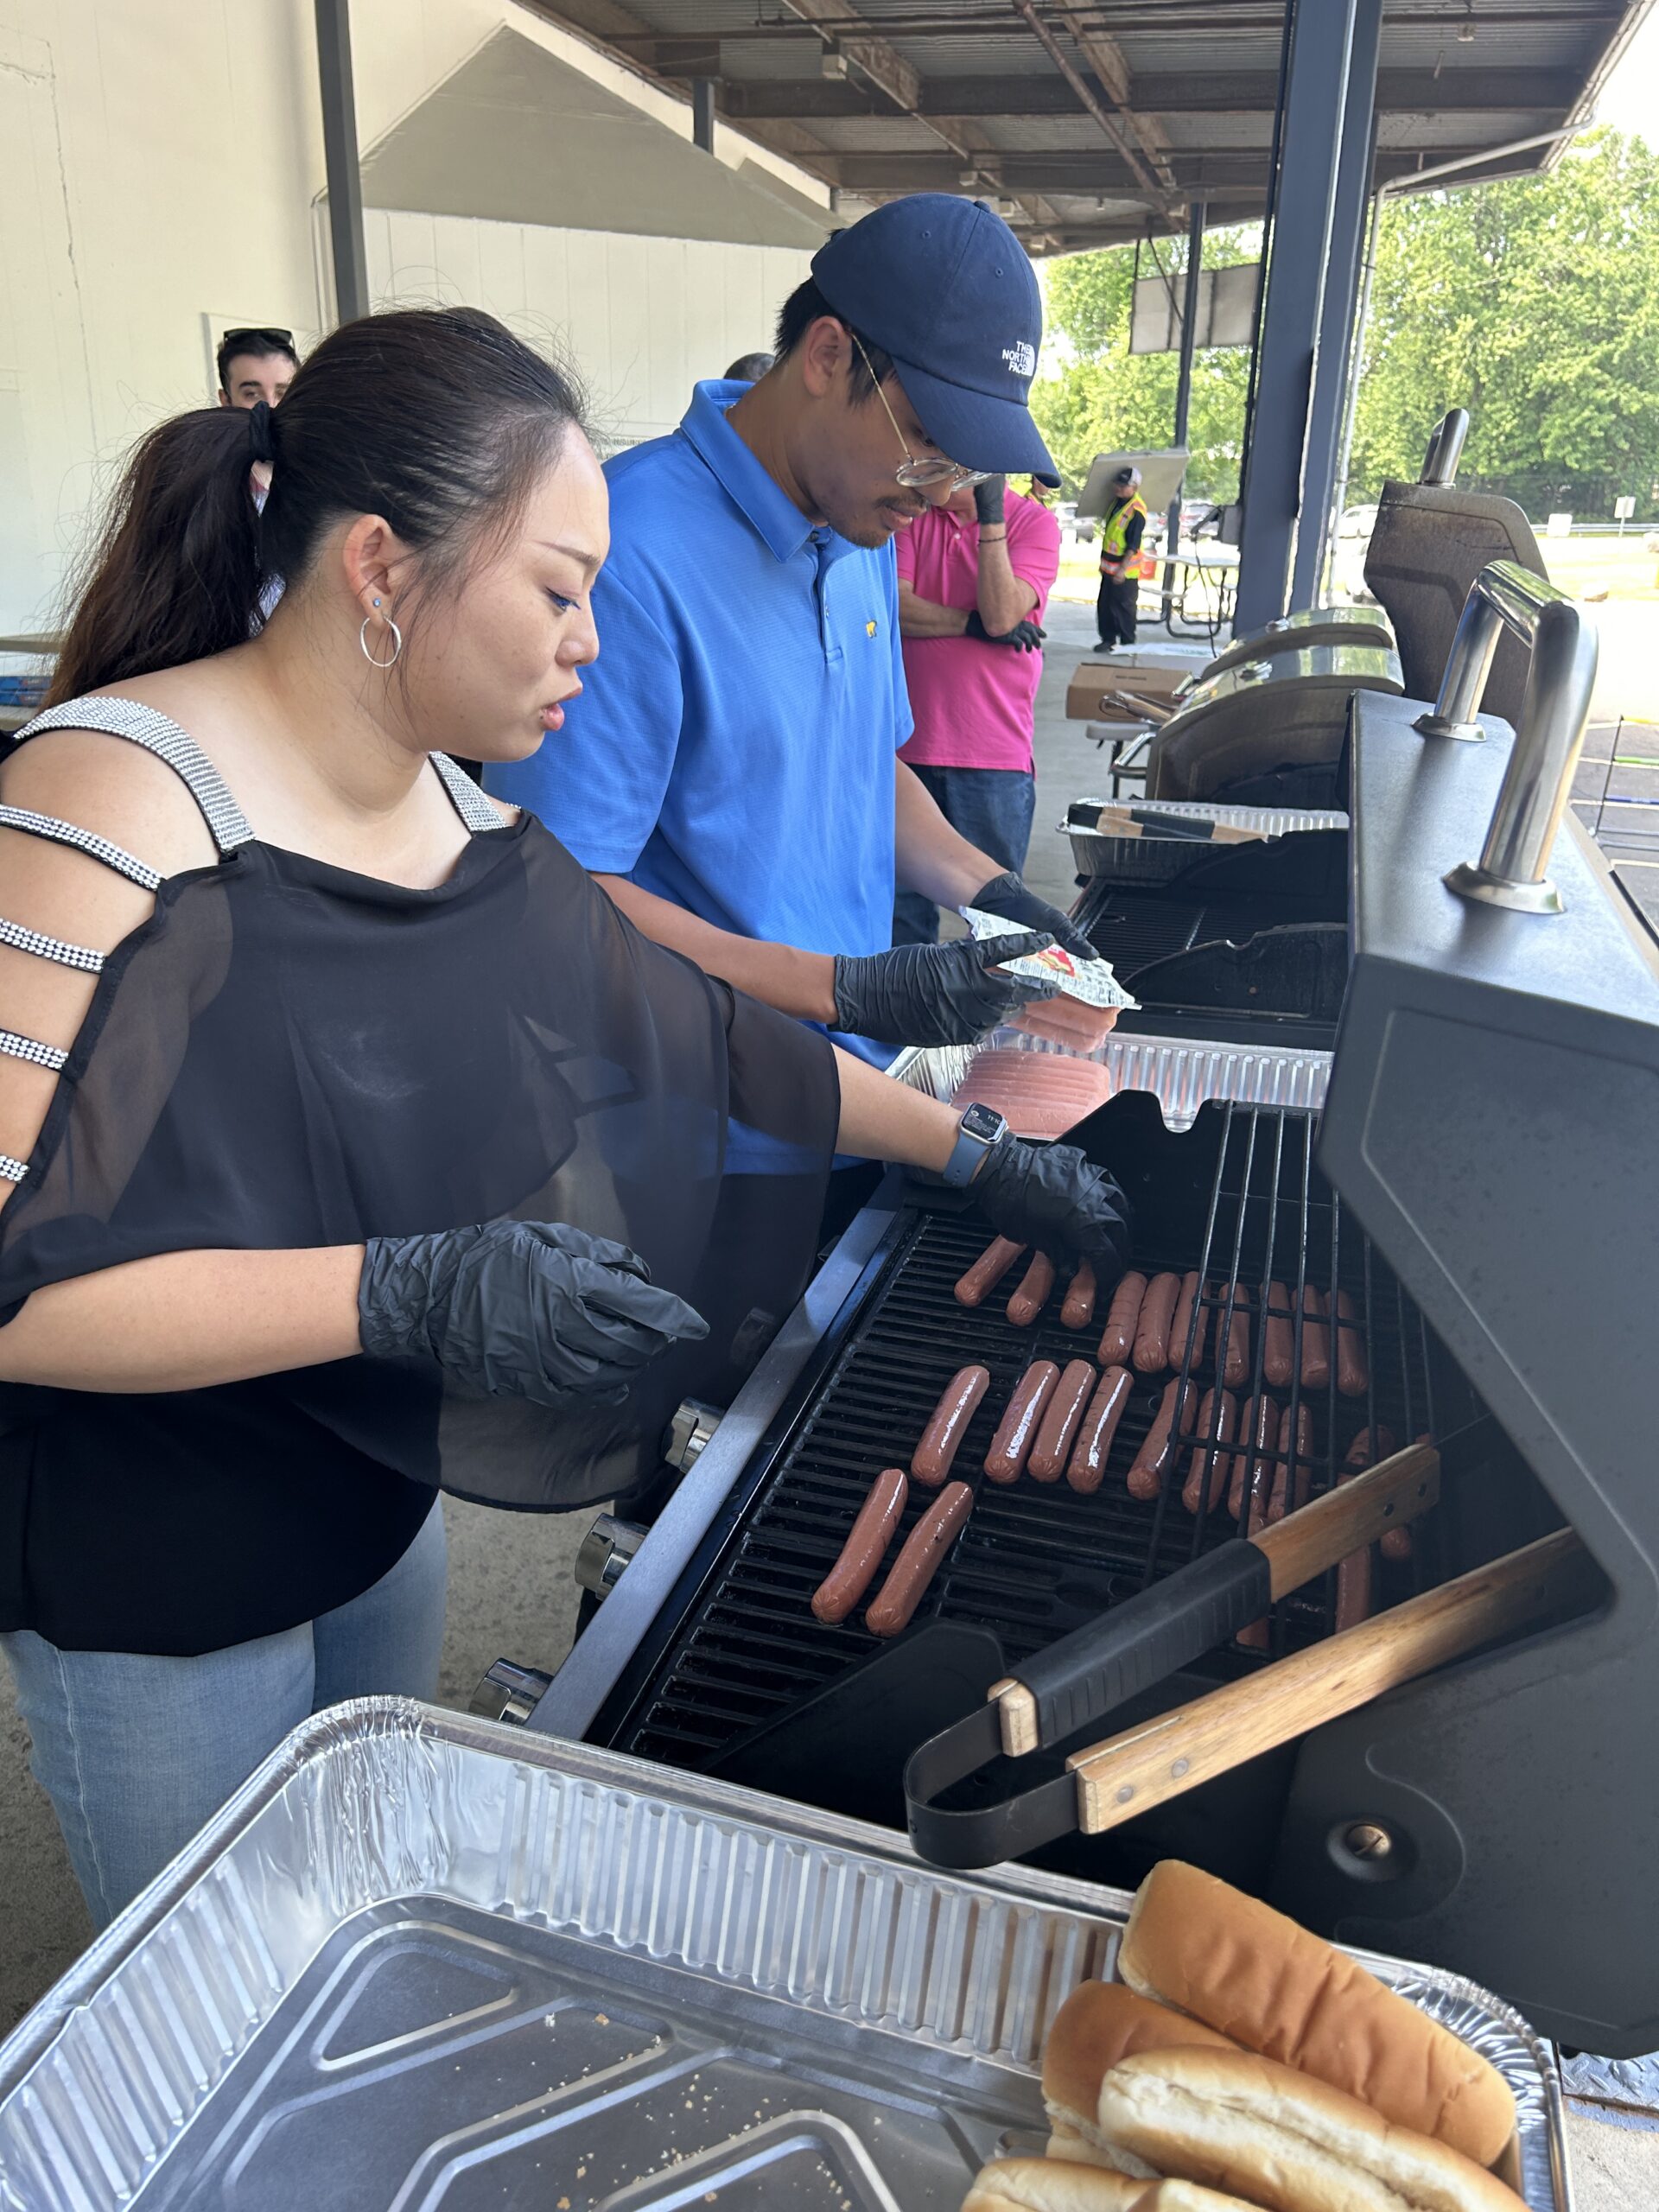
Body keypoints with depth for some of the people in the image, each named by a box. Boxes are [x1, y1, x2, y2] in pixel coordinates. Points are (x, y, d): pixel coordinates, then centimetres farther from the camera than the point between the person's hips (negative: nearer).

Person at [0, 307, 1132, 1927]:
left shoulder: (465, 819, -3)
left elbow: (687, 1028, 4)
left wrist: (978, 1153, 3)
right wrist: (410, 1294, -36)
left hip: (380, 1488, 7)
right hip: (154, 1589, -6)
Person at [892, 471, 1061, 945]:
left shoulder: (1034, 523, -1)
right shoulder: (913, 516, 8)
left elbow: (1002, 614, -15)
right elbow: (894, 604, -4)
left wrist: (991, 517, -17)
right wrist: (973, 623, -9)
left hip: (995, 757, -3)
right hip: (908, 747, 3)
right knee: (904, 909, 10)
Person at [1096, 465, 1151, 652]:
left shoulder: (1136, 511, -19)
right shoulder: (1116, 501, 8)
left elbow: (1133, 545, -21)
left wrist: (1123, 569, -26)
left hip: (1125, 568, -9)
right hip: (1109, 566, 9)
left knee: (1122, 607, -2)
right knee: (1104, 605, 13)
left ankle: (1127, 642, 8)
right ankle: (1108, 638, 24)